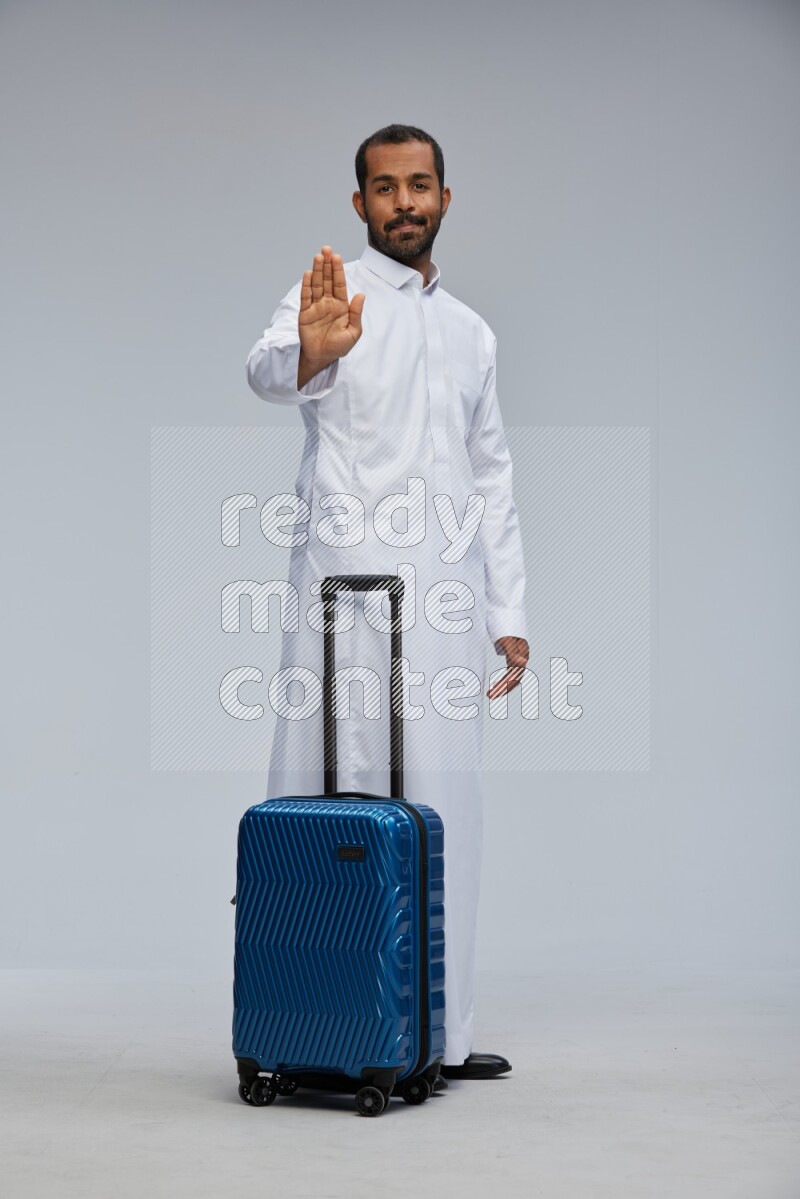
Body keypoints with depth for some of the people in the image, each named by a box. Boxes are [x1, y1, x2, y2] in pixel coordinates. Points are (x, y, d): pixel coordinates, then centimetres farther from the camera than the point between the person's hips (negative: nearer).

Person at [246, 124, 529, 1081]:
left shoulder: (472, 332, 21)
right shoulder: (334, 296, 3)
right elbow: (267, 371, -20)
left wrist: (510, 615, 15)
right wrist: (308, 352, -45)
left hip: (445, 606, 5)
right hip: (347, 592, -5)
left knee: (443, 806, 7)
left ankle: (438, 1029, 15)